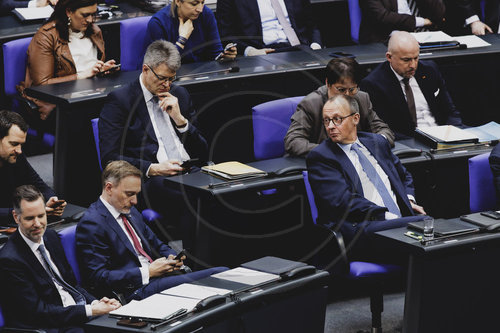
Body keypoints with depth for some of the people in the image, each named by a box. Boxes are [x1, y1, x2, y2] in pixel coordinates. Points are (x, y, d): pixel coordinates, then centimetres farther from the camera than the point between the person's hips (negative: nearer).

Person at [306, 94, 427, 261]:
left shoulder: (377, 142, 23)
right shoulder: (319, 157, 4)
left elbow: (404, 176, 37)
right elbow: (343, 200, -9)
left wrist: (409, 200, 14)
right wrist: (388, 217, -16)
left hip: (400, 221, 7)